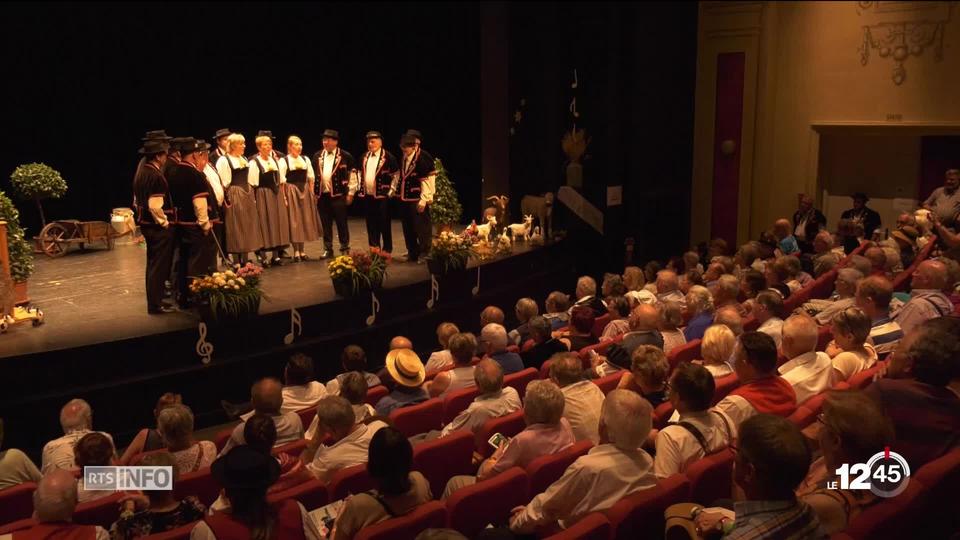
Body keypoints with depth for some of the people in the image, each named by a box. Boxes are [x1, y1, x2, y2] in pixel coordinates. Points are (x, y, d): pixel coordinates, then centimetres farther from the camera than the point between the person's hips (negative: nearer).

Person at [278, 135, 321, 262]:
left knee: (305, 220, 7)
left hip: (305, 192, 4)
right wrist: (283, 197, -13)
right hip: (291, 192, -4)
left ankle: (302, 250, 16)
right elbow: (281, 181, -8)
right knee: (293, 221, -1)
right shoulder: (284, 161, -5)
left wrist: (312, 193, 2)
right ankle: (296, 252, 7)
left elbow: (311, 178, 9)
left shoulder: (306, 160, 8)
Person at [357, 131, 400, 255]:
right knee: (371, 225, 10)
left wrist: (391, 191, -7)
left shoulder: (388, 157, -7)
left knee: (384, 225, 0)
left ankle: (387, 250, 9)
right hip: (367, 196, 6)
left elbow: (396, 175, -4)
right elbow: (361, 173, 23)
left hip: (382, 196, -6)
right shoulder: (364, 157, 12)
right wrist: (360, 188, 14)